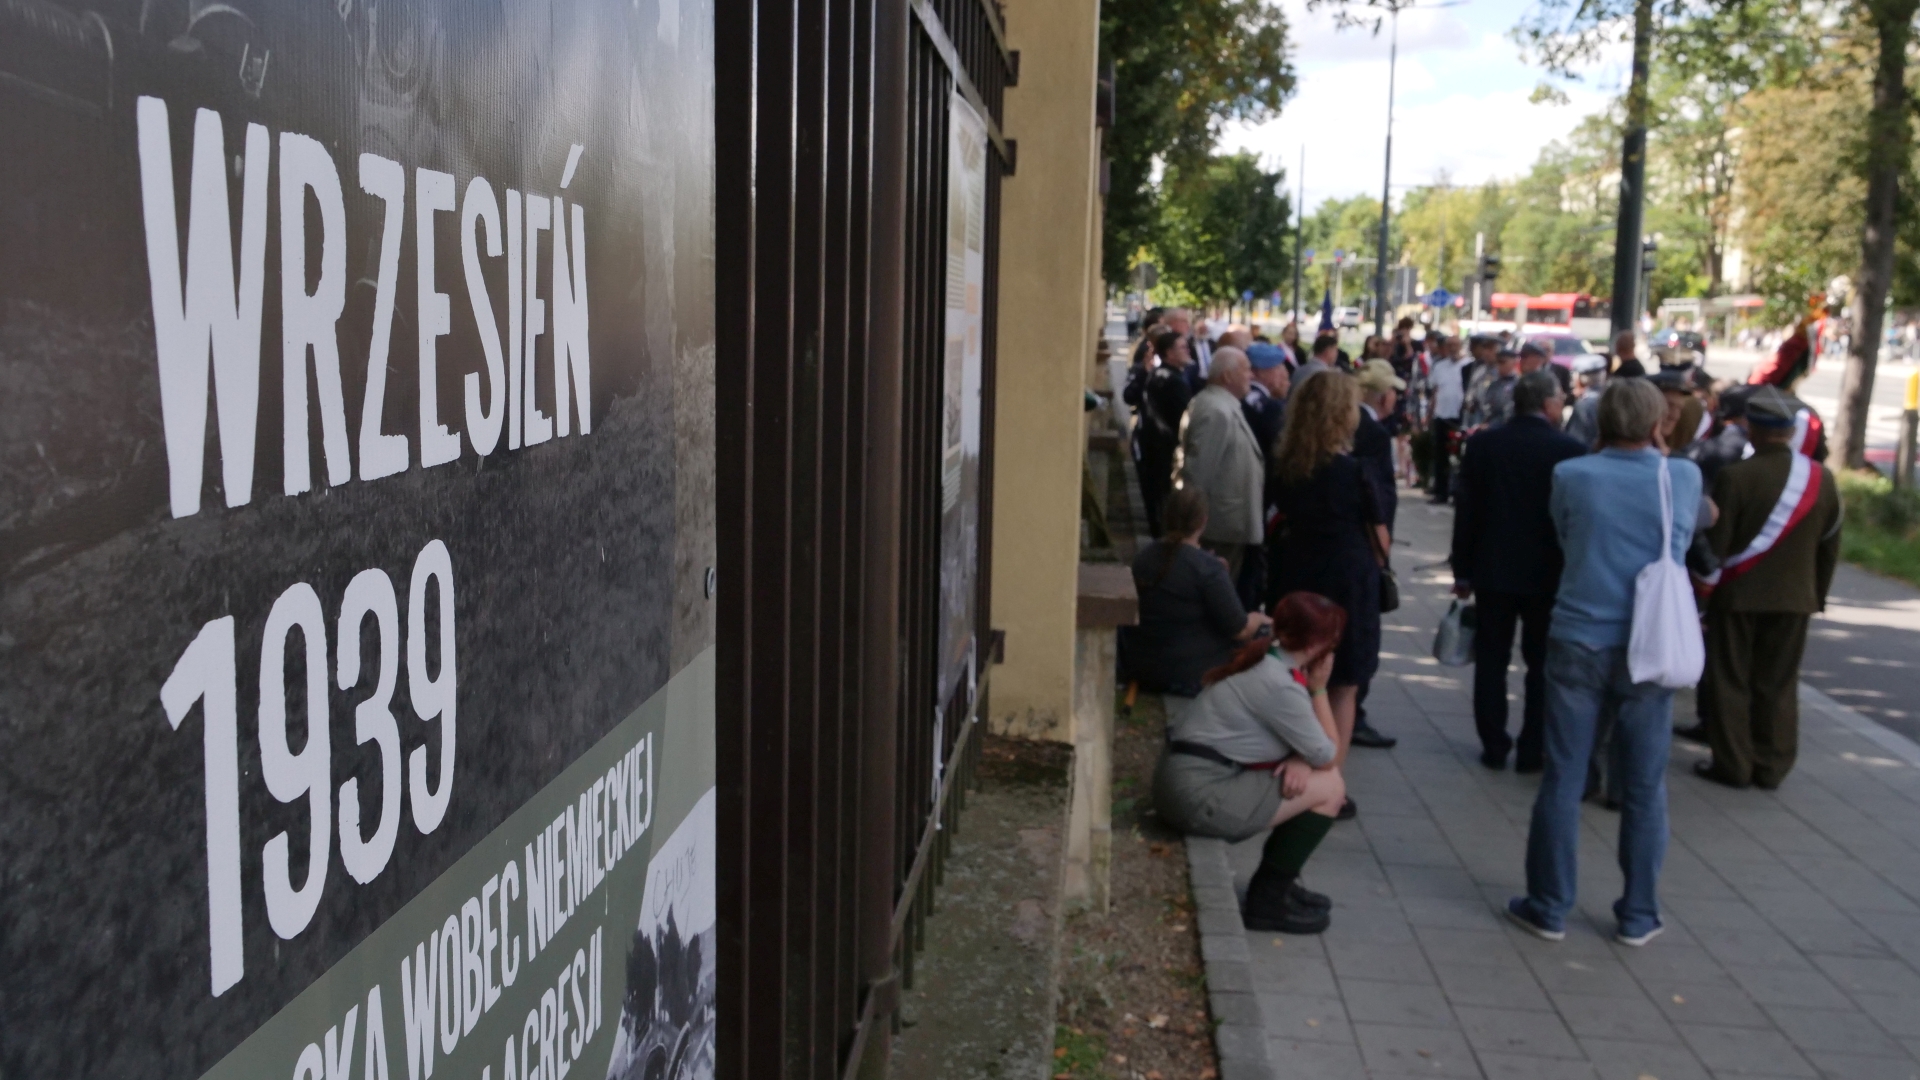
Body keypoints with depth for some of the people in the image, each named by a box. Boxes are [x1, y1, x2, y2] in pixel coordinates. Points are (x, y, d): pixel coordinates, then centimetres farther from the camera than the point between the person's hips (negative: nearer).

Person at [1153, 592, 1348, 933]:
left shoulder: (1265, 659, 8)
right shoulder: (1280, 686, -21)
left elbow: (1313, 746, 14)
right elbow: (1328, 756, -10)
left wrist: (1300, 758, -9)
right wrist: (1319, 688, -3)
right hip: (1200, 798, -10)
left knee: (1317, 774, 13)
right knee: (1330, 788, -4)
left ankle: (1275, 884, 22)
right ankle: (1267, 903, 3)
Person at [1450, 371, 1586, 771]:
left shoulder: (1483, 444, -4)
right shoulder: (1570, 450, -11)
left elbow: (1466, 511, -2)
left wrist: (1462, 571, 6)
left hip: (1493, 569, 2)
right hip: (1547, 573, -2)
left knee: (1491, 660, 10)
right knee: (1542, 664, 9)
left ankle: (1494, 746, 13)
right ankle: (1532, 750, 11)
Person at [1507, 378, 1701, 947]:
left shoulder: (1571, 475, -6)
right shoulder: (1683, 477, -3)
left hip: (1578, 640, 0)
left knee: (1563, 780, 7)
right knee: (1645, 787, 11)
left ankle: (1549, 907, 14)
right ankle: (1638, 915, 19)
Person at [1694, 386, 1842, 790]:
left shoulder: (1735, 476, -16)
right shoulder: (1822, 478, -1)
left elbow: (1714, 544, -12)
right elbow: (1830, 545, 7)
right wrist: (1817, 593, 18)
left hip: (1738, 595, -4)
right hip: (1794, 597, 4)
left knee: (1731, 683, 7)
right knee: (1779, 685, 12)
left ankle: (1733, 765, 12)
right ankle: (1772, 767, 17)